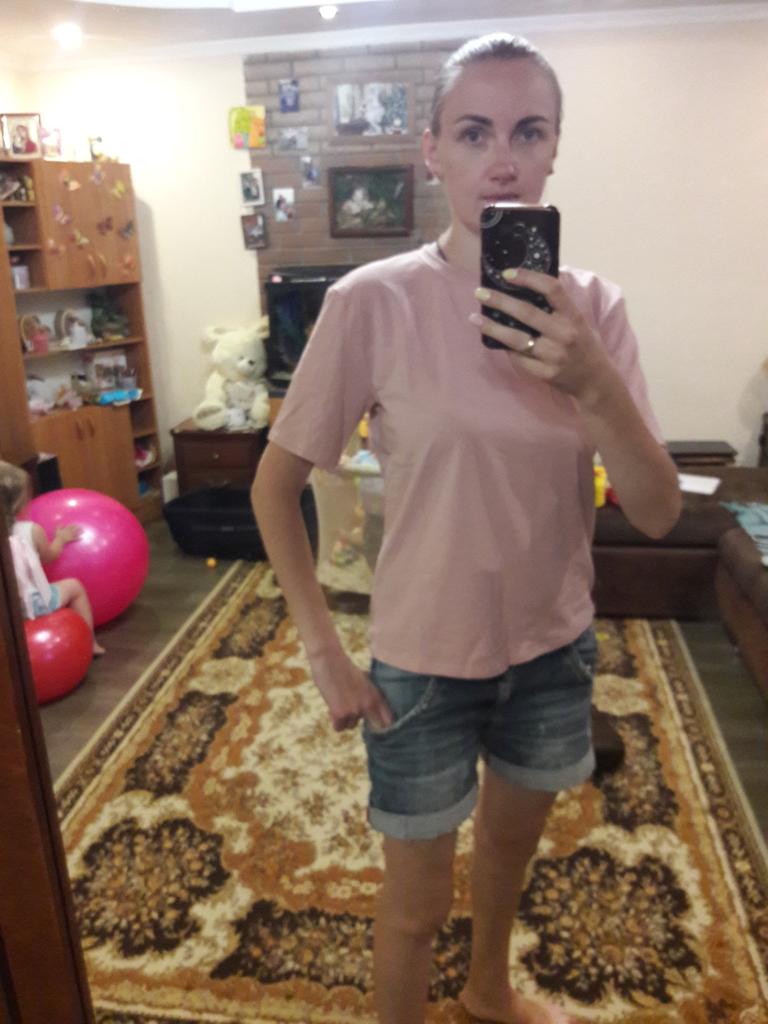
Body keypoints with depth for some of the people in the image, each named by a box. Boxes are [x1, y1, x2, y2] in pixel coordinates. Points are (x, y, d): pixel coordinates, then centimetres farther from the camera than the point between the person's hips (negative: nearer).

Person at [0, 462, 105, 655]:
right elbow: (49, 556, 5)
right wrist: (61, 539, 24)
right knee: (74, 586, 20)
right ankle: (89, 642, 26)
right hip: (32, 604, -4)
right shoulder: (31, 530, -13)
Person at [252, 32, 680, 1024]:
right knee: (418, 903, 16)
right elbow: (274, 483, -10)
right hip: (423, 659, -4)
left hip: (554, 645, 5)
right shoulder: (373, 302, -18)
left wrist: (595, 385, -28)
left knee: (512, 838, 30)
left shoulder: (593, 306, -7)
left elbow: (657, 513, -11)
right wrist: (323, 649, -11)